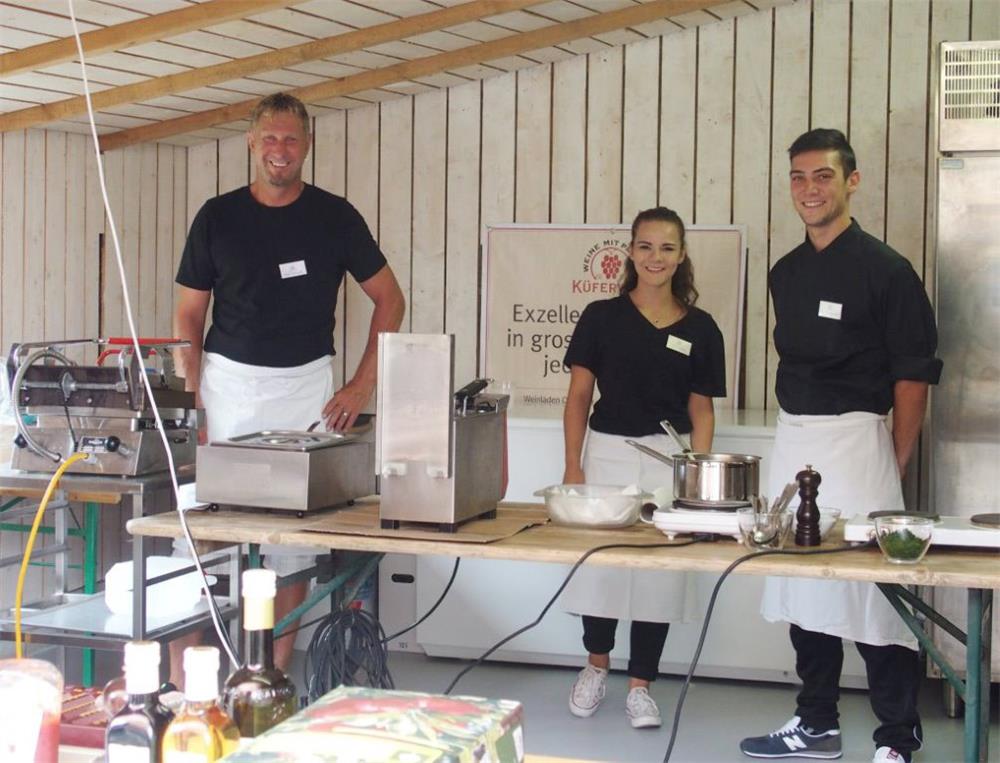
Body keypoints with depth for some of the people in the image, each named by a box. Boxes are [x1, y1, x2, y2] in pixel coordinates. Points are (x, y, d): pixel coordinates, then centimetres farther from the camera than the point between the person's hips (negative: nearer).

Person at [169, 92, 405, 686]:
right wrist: (192, 400, -5)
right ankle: (180, 680, 0)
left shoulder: (334, 216, 5)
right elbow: (189, 315, 7)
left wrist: (363, 385, 1)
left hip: (306, 386, 0)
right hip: (228, 380, 0)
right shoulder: (218, 216, 6)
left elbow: (390, 300, 10)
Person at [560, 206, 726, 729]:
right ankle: (596, 665, 28)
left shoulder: (700, 329, 3)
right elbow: (579, 396, 3)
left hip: (669, 460, 0)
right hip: (607, 452, 0)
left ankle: (640, 686, 18)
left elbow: (701, 412, 6)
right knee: (598, 563, 1)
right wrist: (572, 469, -4)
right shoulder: (601, 317, 2)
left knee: (660, 569, 2)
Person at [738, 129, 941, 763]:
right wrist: (794, 441, 12)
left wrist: (895, 465, -8)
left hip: (856, 441, -7)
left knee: (874, 593, -6)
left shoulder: (885, 270, -8)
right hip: (793, 442, 7)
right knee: (803, 585, 12)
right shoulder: (786, 273, 11)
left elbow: (913, 377, -8)